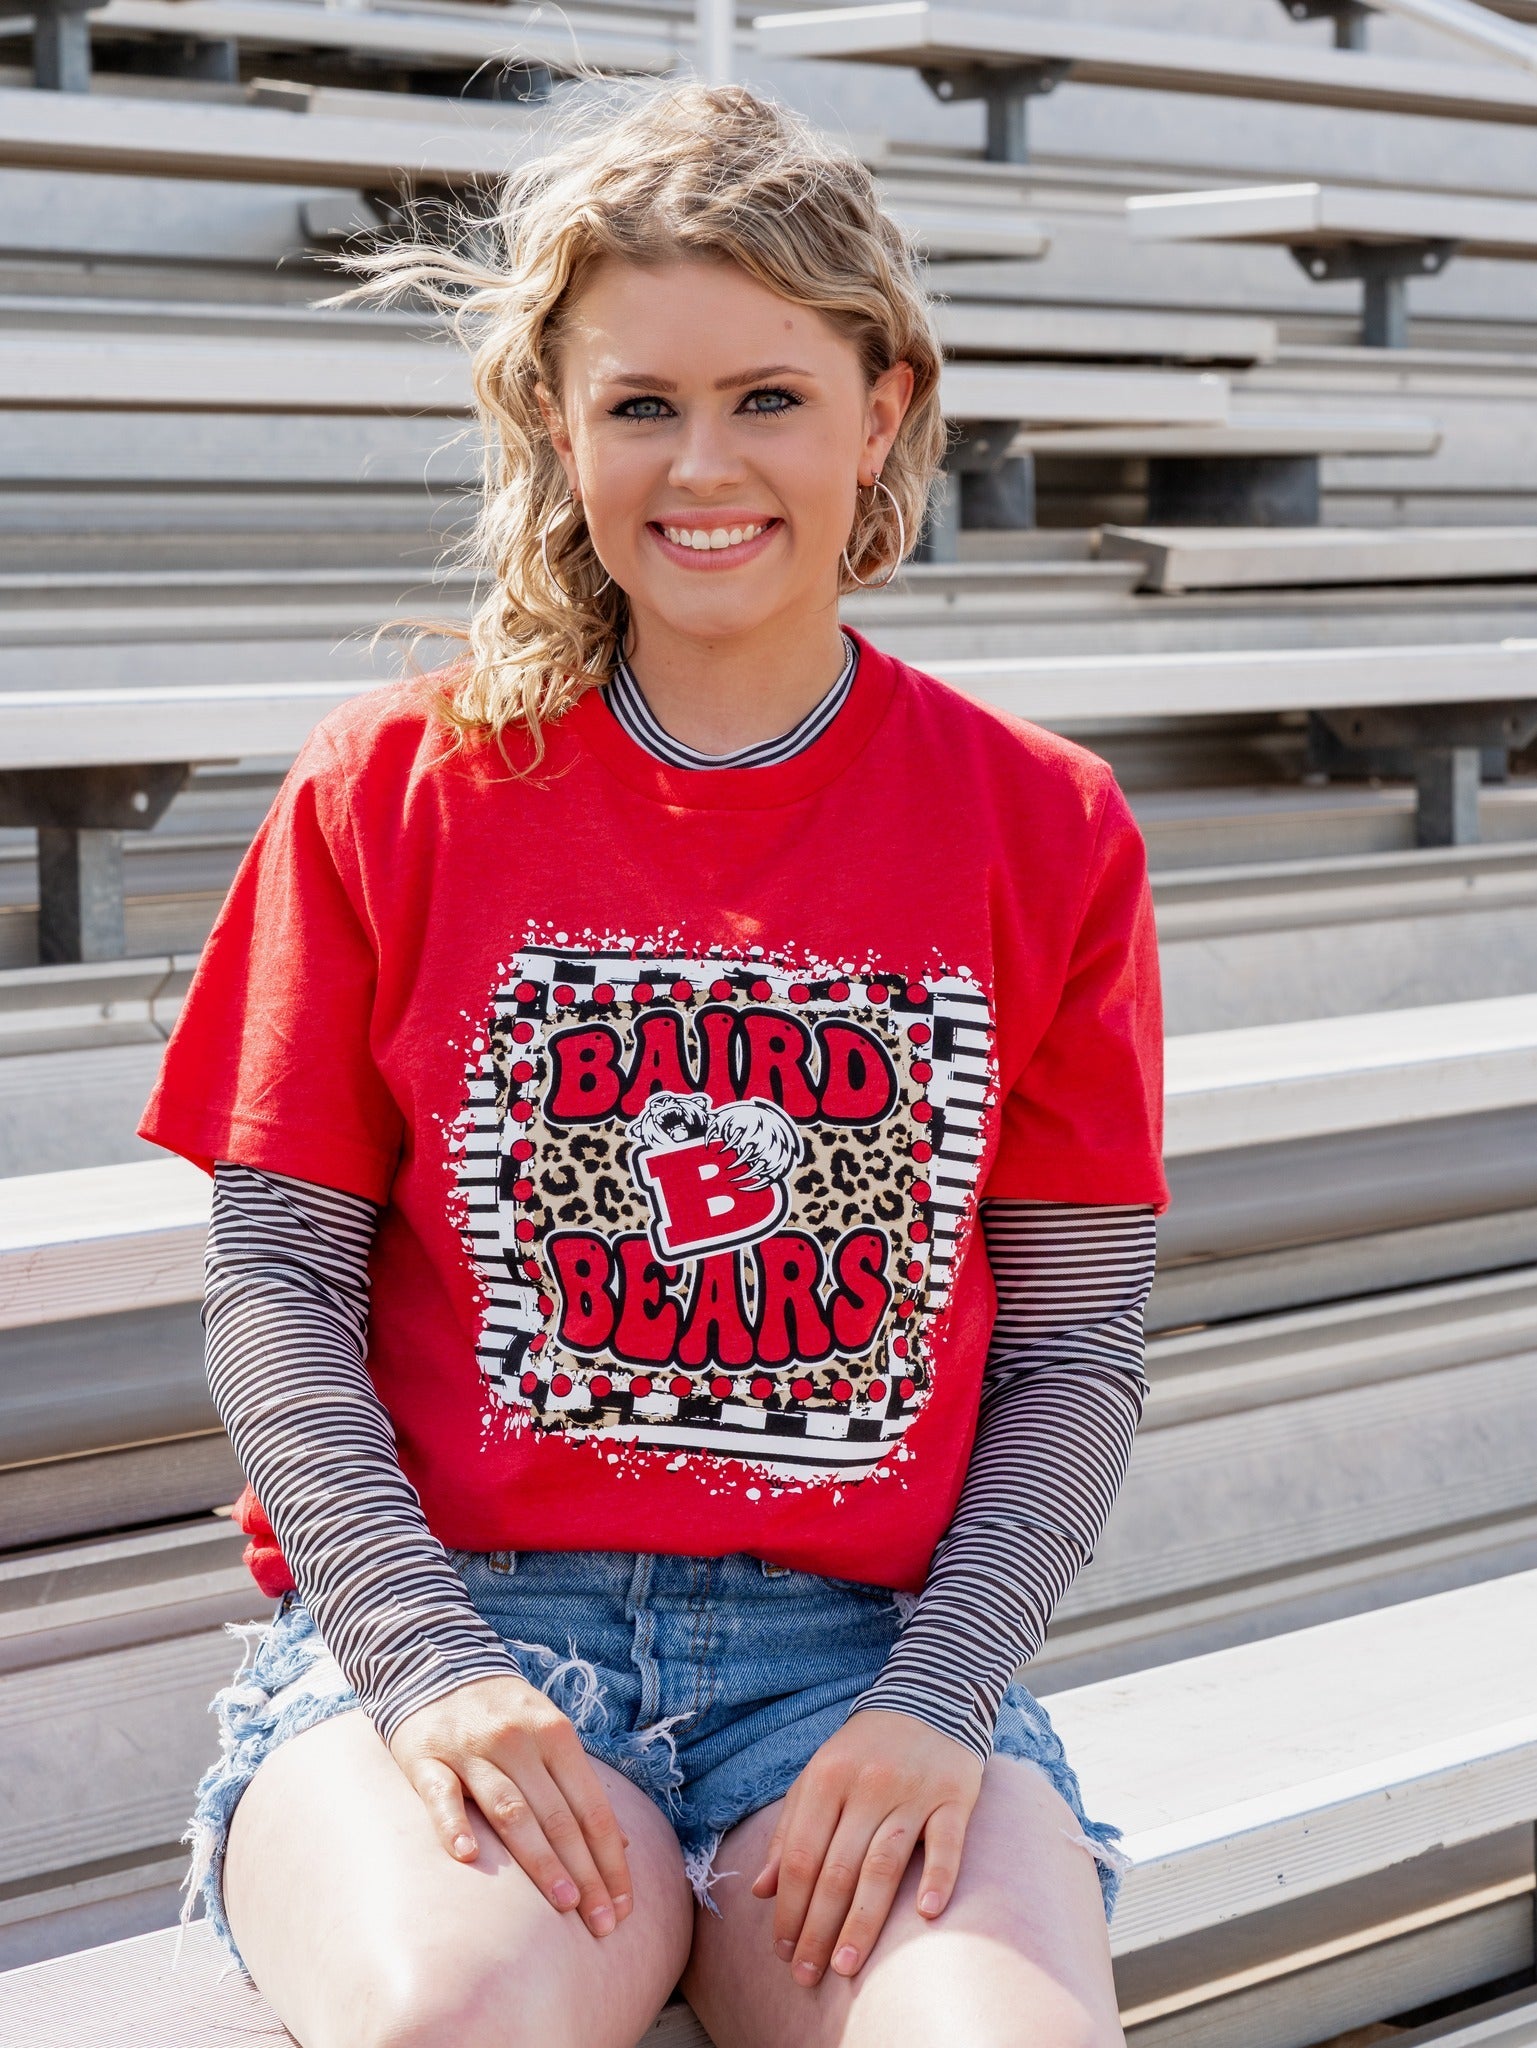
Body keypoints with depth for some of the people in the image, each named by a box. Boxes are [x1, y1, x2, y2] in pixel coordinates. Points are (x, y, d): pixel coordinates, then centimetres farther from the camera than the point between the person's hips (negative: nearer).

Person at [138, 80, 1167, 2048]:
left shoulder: (1041, 830, 7)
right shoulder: (389, 792, 4)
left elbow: (1073, 1348, 6)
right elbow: (275, 1288, 2)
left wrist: (939, 1698, -9)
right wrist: (426, 1662, -12)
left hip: (865, 1646, 1)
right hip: (444, 1610, -1)